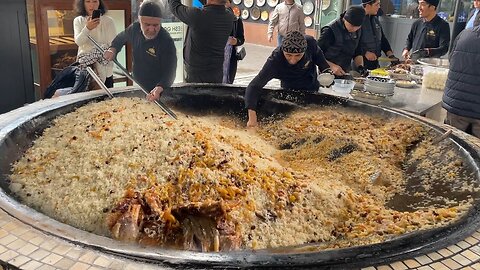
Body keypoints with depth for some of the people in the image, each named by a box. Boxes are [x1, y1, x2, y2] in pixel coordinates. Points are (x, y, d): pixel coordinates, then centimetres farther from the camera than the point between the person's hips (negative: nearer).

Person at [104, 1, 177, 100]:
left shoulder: (166, 42, -27)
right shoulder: (134, 28, -9)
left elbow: (169, 72, -30)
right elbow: (121, 38, 14)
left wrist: (159, 89, -48)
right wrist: (113, 49, -4)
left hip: (159, 91, -6)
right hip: (137, 87, 6)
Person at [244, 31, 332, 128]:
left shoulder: (310, 42, -29)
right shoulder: (275, 61, -38)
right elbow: (254, 86, -40)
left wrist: (326, 70, -20)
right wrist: (252, 118, -49)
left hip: (312, 89, 4)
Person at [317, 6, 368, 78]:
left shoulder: (358, 31, 3)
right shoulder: (330, 31, -18)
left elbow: (357, 53, 14)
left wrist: (360, 66, -5)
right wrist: (332, 66, -28)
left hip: (347, 74, 6)